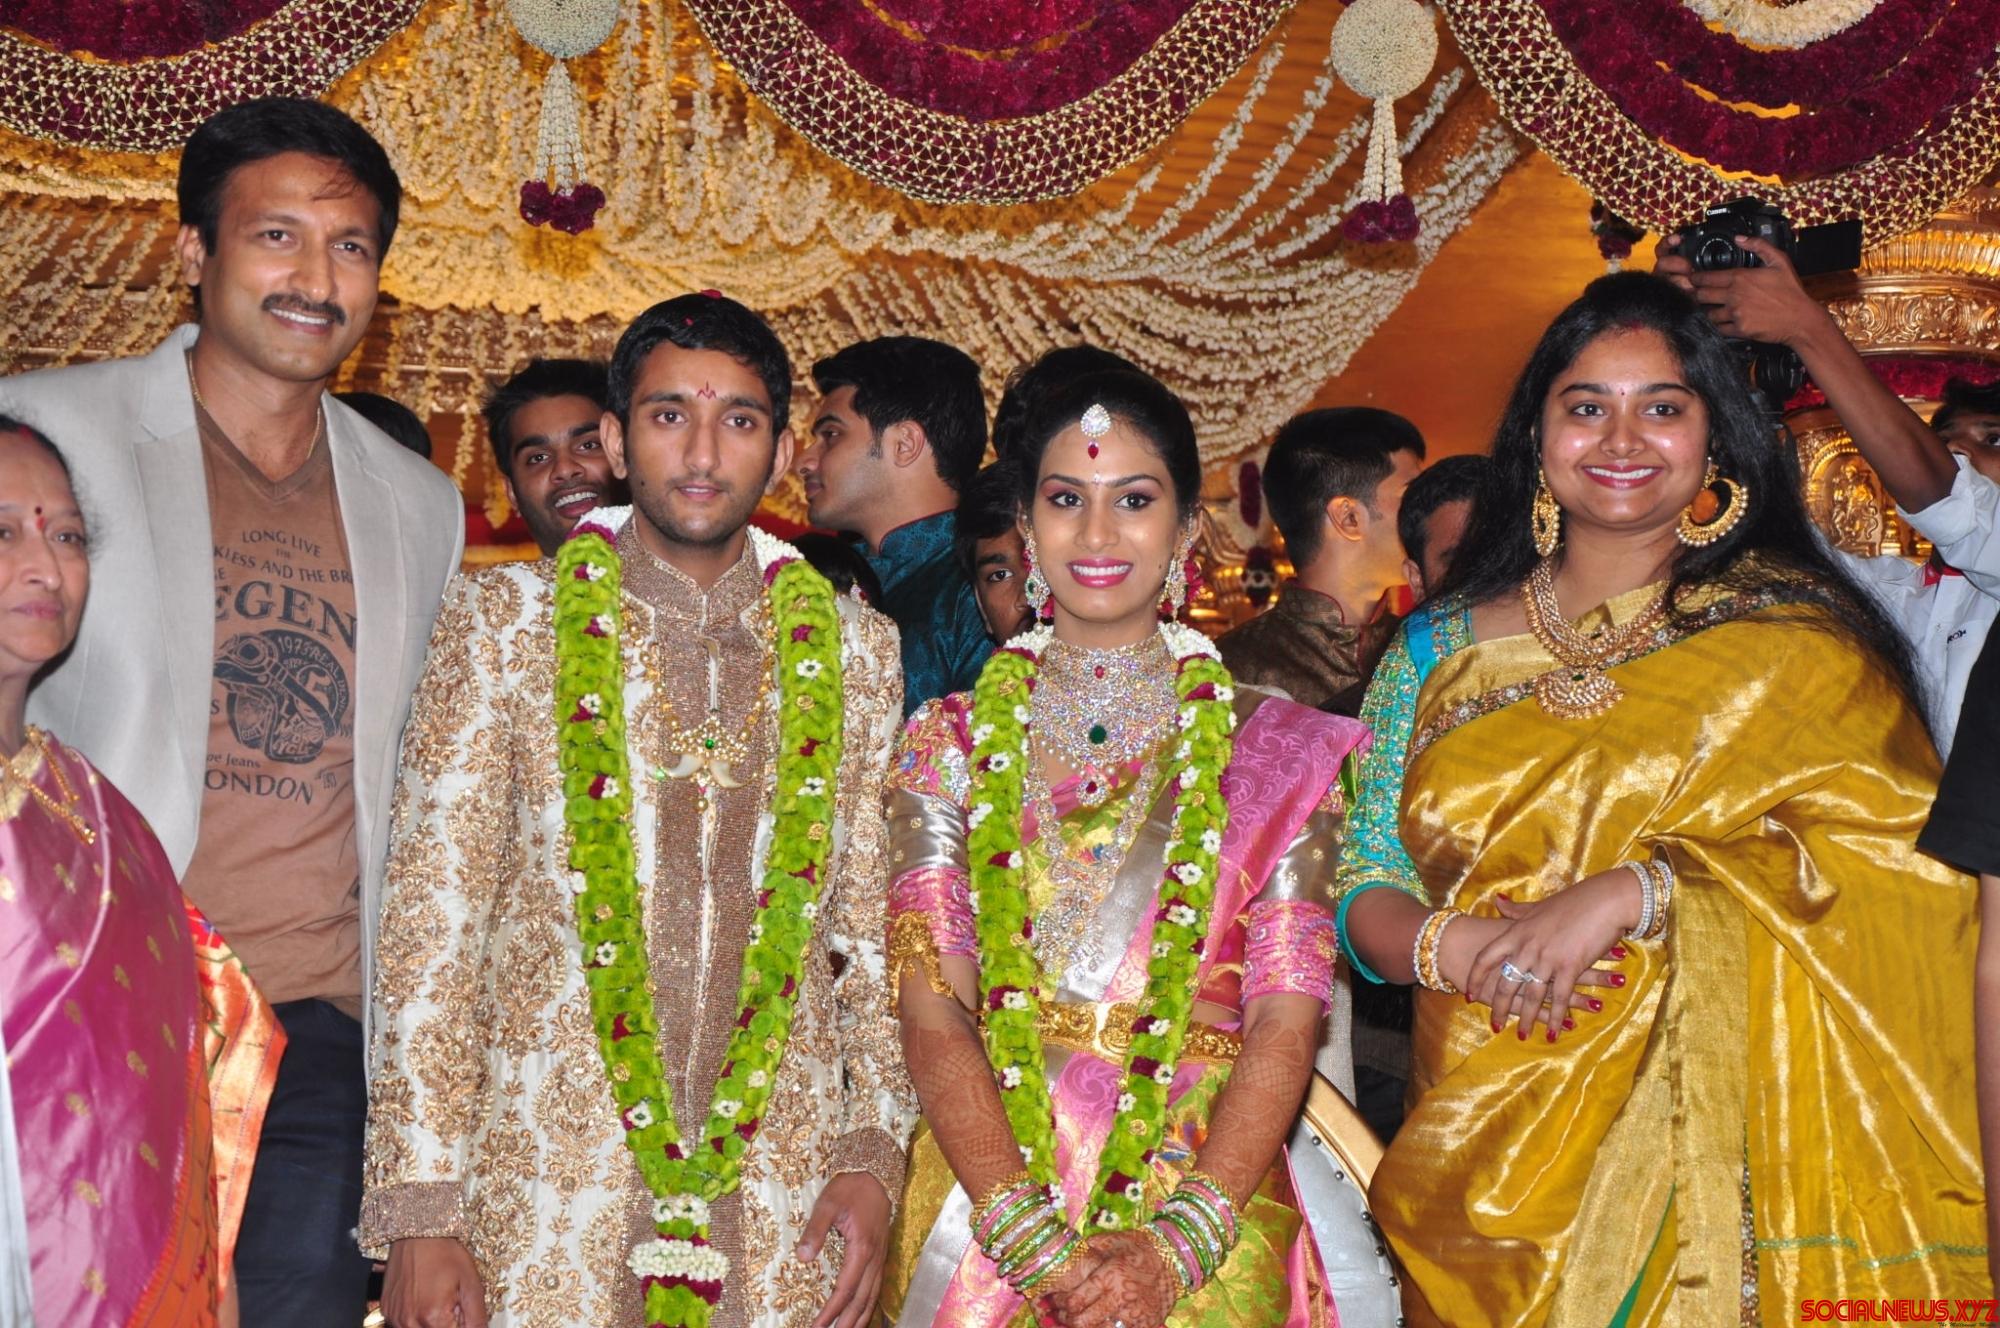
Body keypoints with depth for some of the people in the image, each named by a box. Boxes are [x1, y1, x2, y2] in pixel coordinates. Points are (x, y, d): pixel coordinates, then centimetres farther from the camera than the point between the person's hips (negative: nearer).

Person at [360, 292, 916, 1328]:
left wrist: (872, 1151, 1)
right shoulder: (502, 618, 1)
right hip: (546, 1198, -1)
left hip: (784, 1201, 2)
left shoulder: (854, 645, 8)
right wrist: (419, 1208, -7)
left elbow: (874, 922, 10)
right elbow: (430, 919, -2)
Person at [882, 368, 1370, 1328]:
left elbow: (1286, 1019, -2)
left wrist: (1176, 1246, -14)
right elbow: (932, 1008, -1)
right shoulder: (950, 742, 8)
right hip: (985, 1200, 1)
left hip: (1208, 1201, 0)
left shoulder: (1273, 746, 6)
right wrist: (1032, 1234, -13)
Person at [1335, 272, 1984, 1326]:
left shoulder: (1794, 636, 1)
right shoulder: (1439, 647, 8)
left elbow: (1899, 856, -10)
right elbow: (1363, 885, 6)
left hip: (1721, 1148, -2)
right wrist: (1449, 946, -16)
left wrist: (1632, 894, -20)